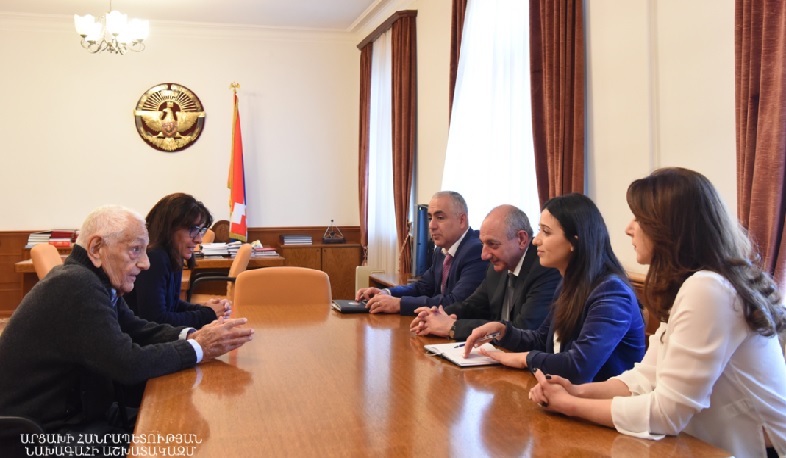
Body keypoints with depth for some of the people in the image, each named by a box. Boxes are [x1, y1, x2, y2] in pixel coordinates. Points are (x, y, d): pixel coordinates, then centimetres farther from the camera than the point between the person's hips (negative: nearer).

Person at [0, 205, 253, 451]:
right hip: (47, 434, -9)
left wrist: (191, 336, -8)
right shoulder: (76, 286, -25)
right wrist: (198, 349, -16)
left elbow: (137, 329, 10)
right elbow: (129, 364, -27)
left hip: (79, 412, 9)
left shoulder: (93, 281, 5)